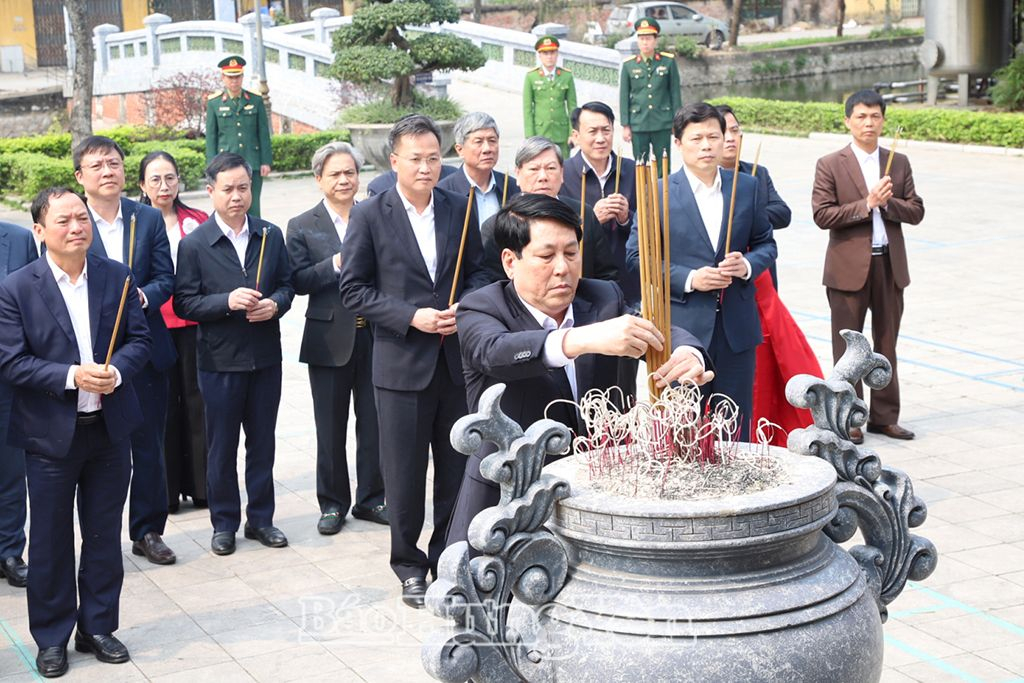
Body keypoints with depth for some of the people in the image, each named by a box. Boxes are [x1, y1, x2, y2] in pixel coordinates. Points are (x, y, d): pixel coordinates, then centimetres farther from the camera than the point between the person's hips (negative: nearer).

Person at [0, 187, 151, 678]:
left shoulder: (117, 277, 1)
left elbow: (139, 339, 3)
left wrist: (116, 371, -17)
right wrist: (71, 376, -22)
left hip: (110, 428, 3)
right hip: (50, 434, -3)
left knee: (104, 535, 12)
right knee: (50, 541, 7)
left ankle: (97, 627, 27)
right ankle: (51, 638, 20)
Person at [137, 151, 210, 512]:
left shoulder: (198, 222, 6)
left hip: (193, 323, 2)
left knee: (196, 401, 6)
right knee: (162, 405, 4)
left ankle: (201, 484, 16)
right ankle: (166, 491, 13)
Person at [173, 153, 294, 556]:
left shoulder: (271, 236, 4)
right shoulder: (194, 244, -6)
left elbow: (286, 284, 10)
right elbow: (184, 303, -8)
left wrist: (275, 304, -12)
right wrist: (227, 302, -22)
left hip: (266, 356, 3)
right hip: (220, 360, -3)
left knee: (262, 442, 12)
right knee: (221, 447, 7)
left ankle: (261, 518, 25)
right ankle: (224, 523, 20)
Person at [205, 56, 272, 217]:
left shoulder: (256, 100, 7)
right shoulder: (214, 103, 4)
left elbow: (264, 133, 7)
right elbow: (211, 136, 4)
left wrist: (266, 162, 1)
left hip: (253, 163, 1)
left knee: (253, 208, 3)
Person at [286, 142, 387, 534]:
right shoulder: (303, 227, 1)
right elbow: (298, 282, -8)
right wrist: (336, 263, -21)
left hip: (374, 336, 1)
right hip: (329, 340, -1)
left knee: (374, 424, 7)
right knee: (331, 429, 8)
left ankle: (371, 499, 21)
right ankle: (333, 503, 20)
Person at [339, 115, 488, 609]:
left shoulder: (460, 209, 5)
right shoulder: (370, 216, -4)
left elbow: (476, 272, 13)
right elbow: (353, 290, -5)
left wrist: (465, 309, -8)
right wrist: (411, 317, -15)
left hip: (456, 359, 3)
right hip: (402, 363, -3)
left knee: (458, 466, 10)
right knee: (404, 471, 5)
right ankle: (409, 566, 21)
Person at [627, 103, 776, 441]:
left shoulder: (747, 187, 7)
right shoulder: (659, 193, -3)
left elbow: (766, 244, 14)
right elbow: (637, 255, -3)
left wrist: (748, 265, -8)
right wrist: (688, 279, -14)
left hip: (737, 327, 3)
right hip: (681, 327, -3)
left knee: (736, 431, 10)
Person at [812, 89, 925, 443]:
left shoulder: (899, 163, 9)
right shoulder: (830, 165, -3)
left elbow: (916, 212, 4)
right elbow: (822, 215, -12)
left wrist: (888, 202, -14)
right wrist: (867, 204, -18)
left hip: (890, 264, 4)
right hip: (849, 267, -4)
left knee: (886, 345, 11)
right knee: (847, 347, 3)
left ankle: (884, 416, 20)